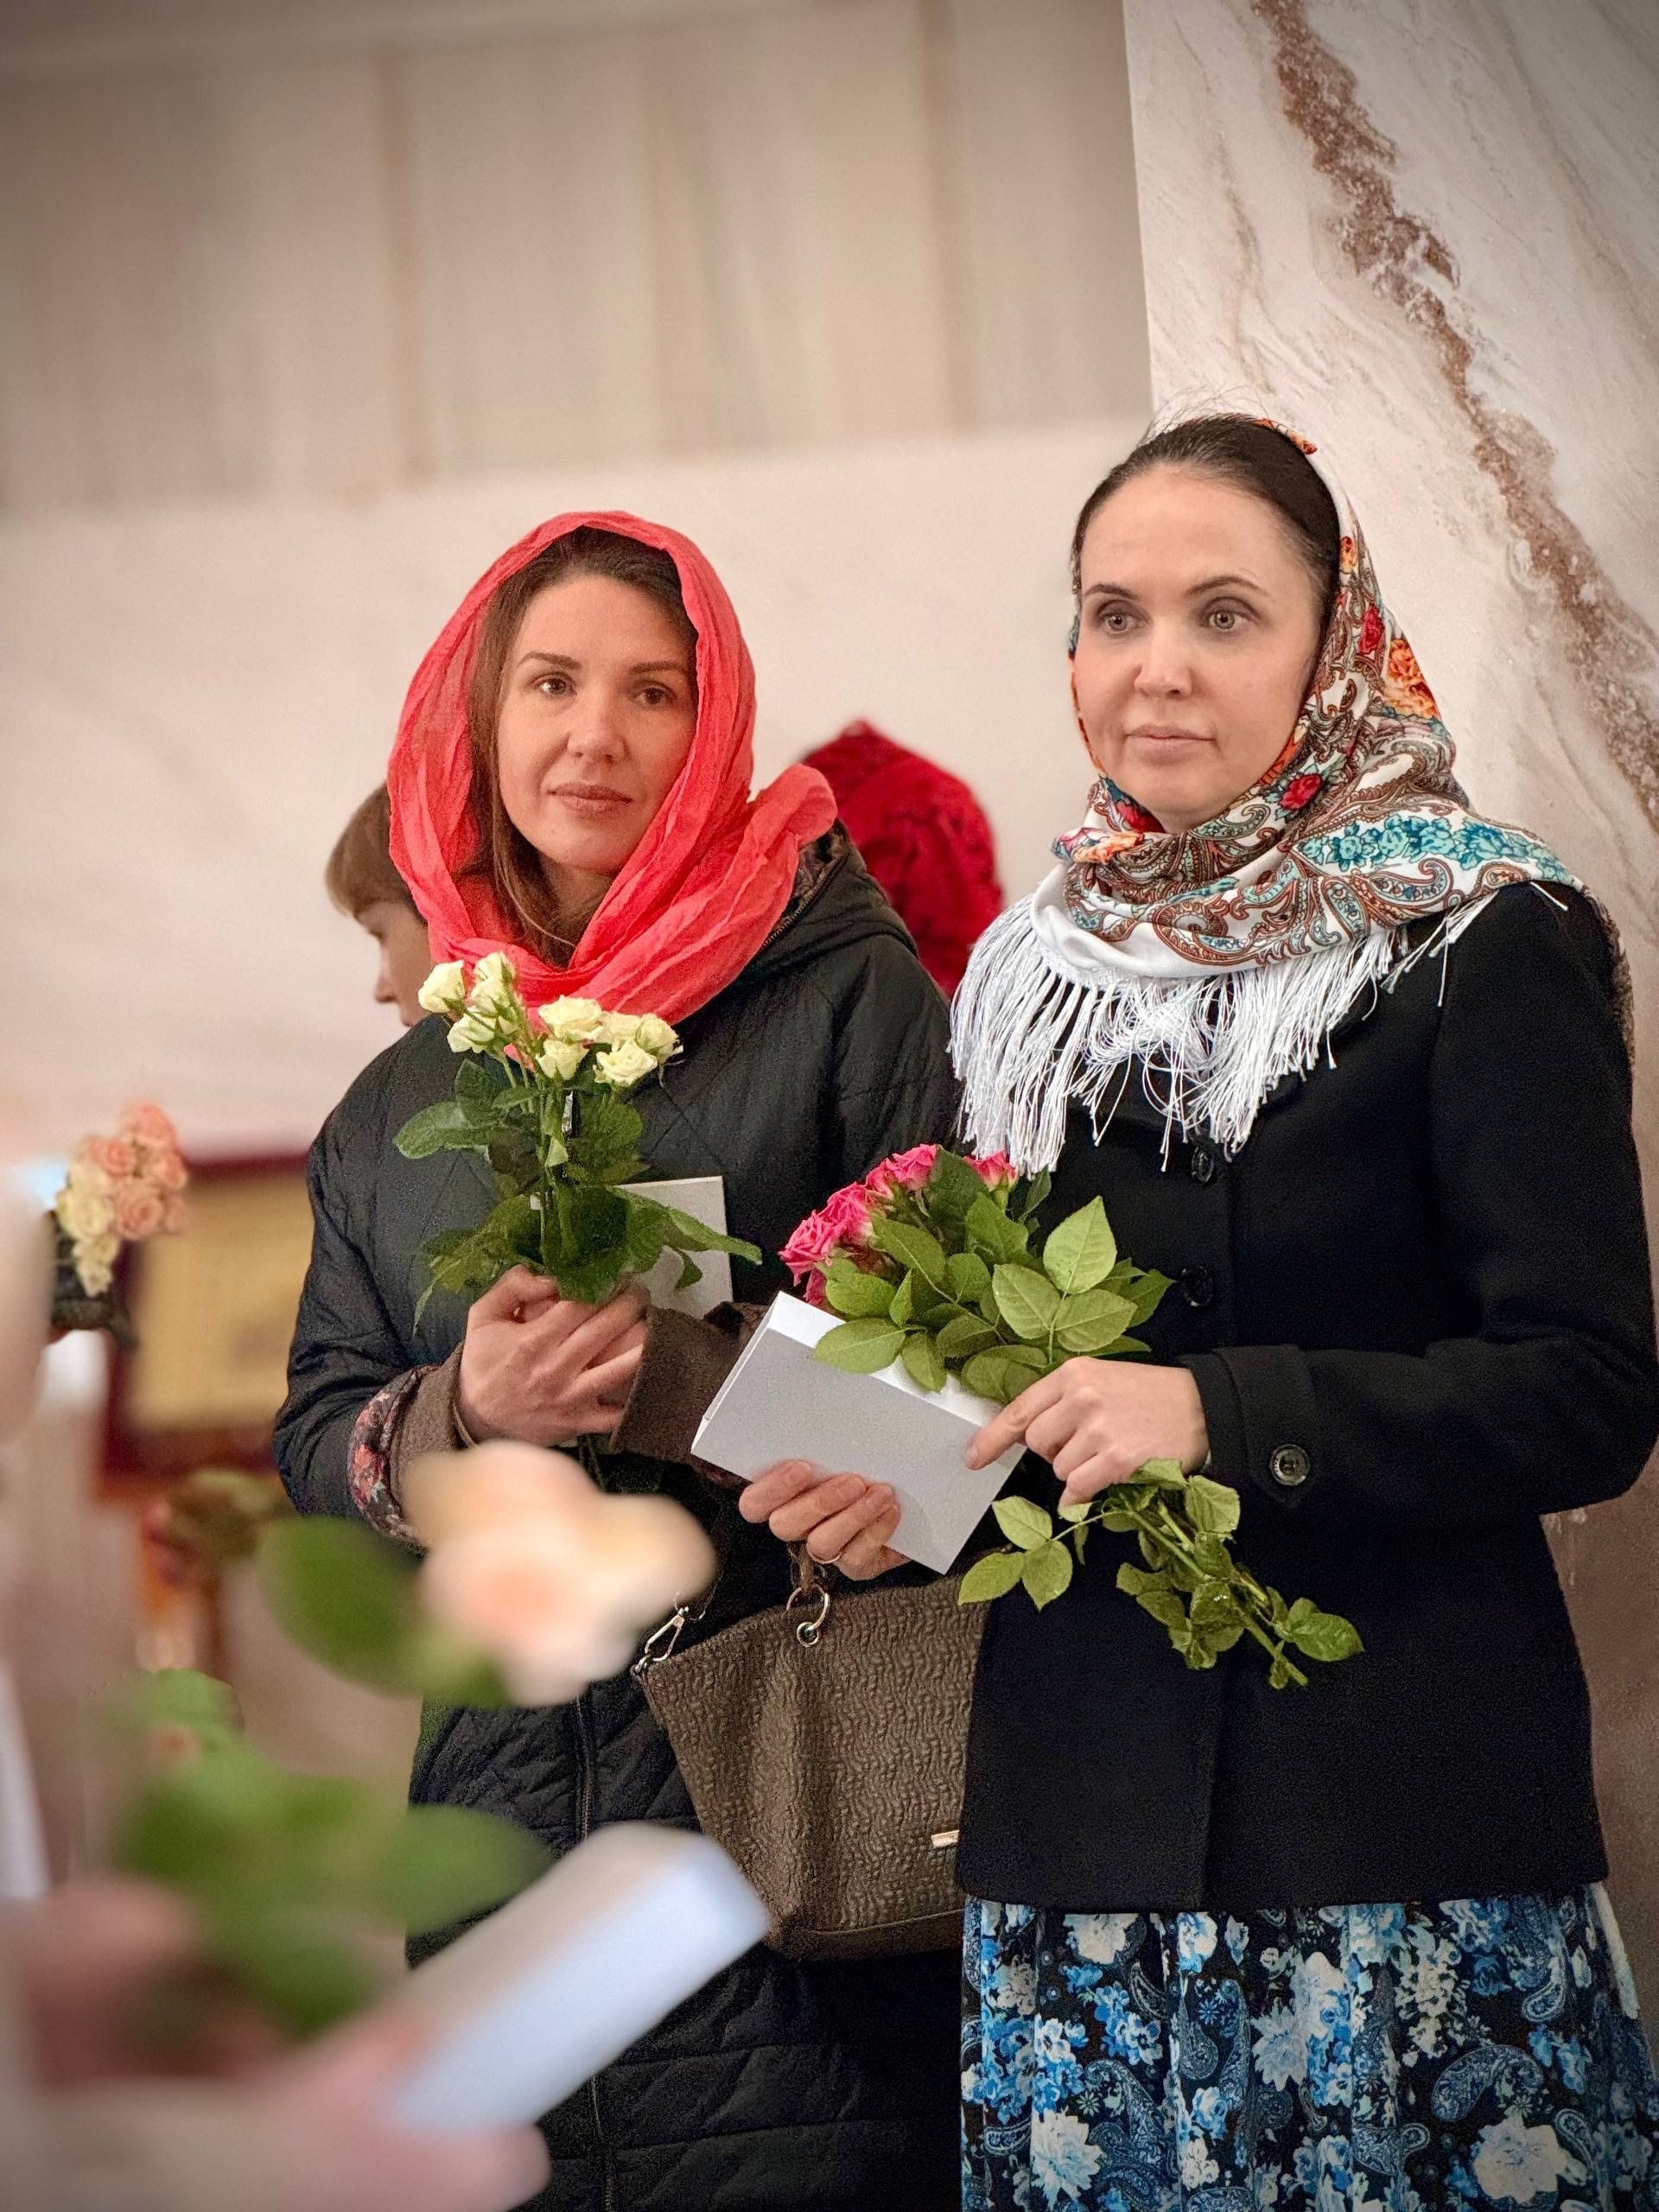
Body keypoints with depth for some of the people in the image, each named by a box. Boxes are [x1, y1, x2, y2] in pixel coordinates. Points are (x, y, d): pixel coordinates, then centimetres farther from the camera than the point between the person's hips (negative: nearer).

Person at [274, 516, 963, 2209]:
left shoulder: (849, 1001, 0)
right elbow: (316, 1444, 12)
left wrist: (690, 1380, -20)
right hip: (508, 1785, 4)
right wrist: (466, 1412, -9)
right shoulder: (403, 1101, 15)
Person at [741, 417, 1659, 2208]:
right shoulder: (1028, 979, 13)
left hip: (1397, 1813, -5)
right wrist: (903, 1492, 3)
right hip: (1075, 1824, 5)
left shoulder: (1485, 949, -4)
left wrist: (1226, 1416, -21)